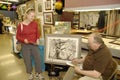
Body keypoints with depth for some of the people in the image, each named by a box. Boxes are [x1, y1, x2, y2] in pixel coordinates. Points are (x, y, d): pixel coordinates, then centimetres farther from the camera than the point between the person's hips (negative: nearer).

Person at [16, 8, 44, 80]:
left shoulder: (35, 24, -3)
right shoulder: (20, 25, -9)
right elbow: (18, 36, -2)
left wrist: (37, 39, -6)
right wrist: (23, 39, -19)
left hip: (34, 45, 2)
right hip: (25, 46, -2)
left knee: (38, 59, 5)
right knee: (27, 60, 10)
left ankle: (38, 74, 27)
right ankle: (31, 74, 34)